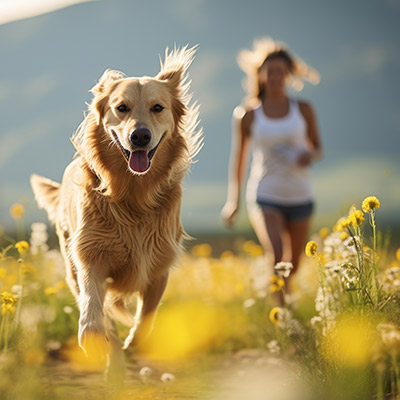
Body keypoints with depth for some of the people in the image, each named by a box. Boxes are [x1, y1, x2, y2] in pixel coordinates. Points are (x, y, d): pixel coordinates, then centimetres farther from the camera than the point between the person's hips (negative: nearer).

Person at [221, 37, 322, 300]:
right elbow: (239, 158, 7)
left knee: (293, 266, 15)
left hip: (300, 197, 3)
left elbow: (317, 148, 13)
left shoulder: (303, 110, 1)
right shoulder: (247, 115, -2)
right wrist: (233, 201, 11)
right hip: (265, 196, -3)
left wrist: (310, 155, -13)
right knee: (276, 258, -24)